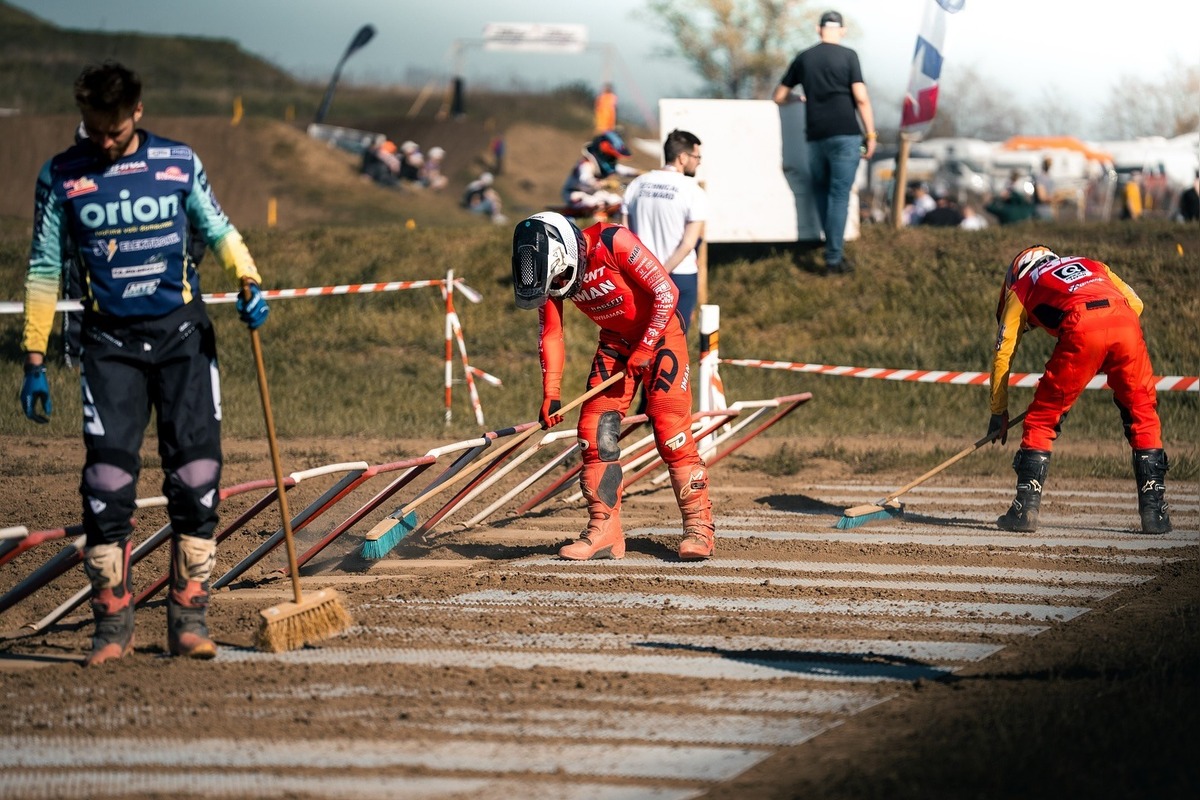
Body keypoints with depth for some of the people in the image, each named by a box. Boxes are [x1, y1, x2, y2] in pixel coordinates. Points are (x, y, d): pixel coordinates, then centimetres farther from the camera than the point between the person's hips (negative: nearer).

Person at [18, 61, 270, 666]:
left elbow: (217, 230, 13)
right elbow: (45, 269, 5)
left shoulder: (178, 162, 3)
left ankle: (188, 618, 4)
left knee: (196, 475, -4)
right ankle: (113, 623, 1)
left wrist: (246, 278, -7)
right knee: (107, 480, -8)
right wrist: (34, 360, 3)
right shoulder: (61, 177, 1)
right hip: (111, 343, -1)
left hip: (183, 335, 1)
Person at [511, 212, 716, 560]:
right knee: (595, 429, -6)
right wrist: (550, 395, -7)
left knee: (670, 428, -13)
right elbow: (550, 335, 0)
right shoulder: (550, 272, -10)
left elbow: (666, 292, -24)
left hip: (659, 331, -6)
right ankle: (603, 531, -2)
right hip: (615, 339, 6)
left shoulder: (613, 243, -29)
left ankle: (699, 525, -4)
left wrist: (644, 349, -21)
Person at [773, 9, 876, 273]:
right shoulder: (848, 56, -2)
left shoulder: (803, 58, 9)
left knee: (821, 191, 19)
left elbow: (779, 97, 17)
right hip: (845, 135, -3)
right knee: (839, 195, -2)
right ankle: (834, 257, -5)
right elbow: (861, 98, -9)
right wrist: (871, 135, -3)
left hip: (815, 136, 3)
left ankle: (832, 247, 19)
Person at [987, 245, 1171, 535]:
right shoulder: (1093, 266, 40)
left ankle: (1026, 508, 7)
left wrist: (999, 412, 33)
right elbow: (1135, 303, 27)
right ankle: (1154, 510, 14)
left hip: (1081, 330, -3)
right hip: (1126, 324, 3)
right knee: (1143, 415, 18)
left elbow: (1003, 353, 27)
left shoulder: (1021, 286, 31)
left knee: (1042, 417, 11)